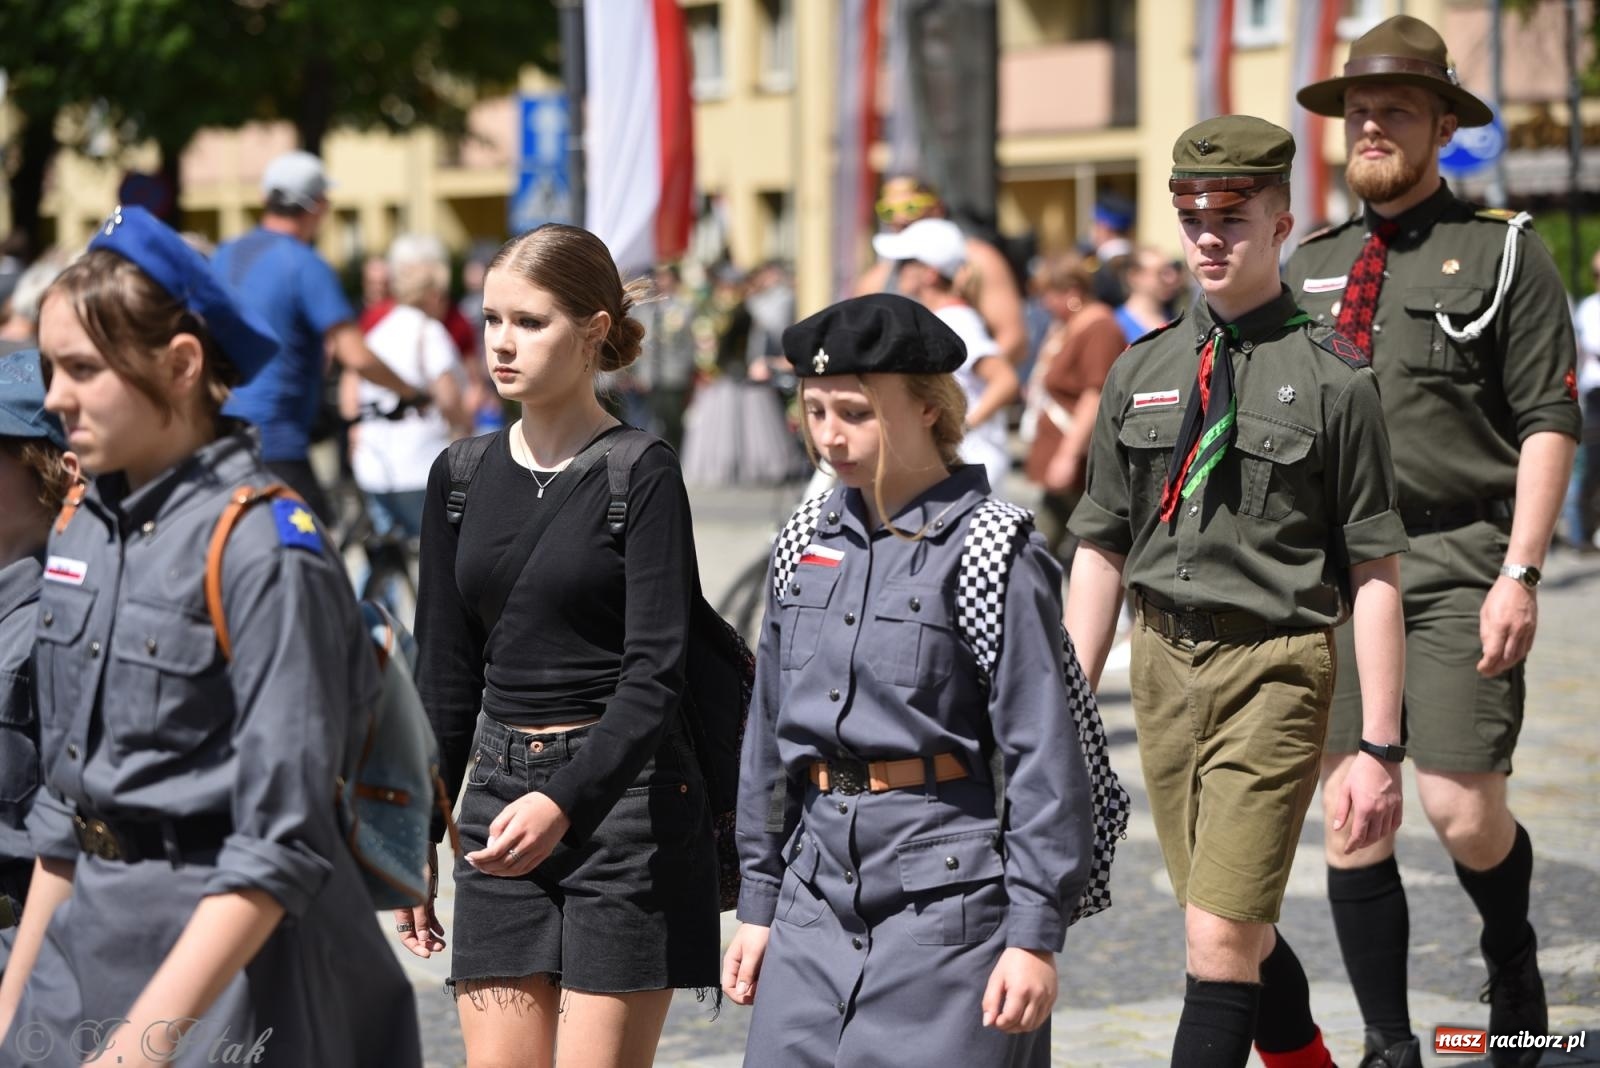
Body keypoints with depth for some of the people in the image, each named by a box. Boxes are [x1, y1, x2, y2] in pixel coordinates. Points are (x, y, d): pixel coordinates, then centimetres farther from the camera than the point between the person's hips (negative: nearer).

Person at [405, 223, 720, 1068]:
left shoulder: (640, 475, -7)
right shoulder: (463, 477, 9)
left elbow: (655, 673, -14)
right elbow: (446, 677, 14)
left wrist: (563, 802, -27)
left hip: (620, 792, -5)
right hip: (498, 795, 5)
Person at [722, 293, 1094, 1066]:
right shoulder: (809, 546, 10)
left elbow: (1044, 756, -10)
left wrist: (1035, 934, -13)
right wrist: (757, 903, 15)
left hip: (948, 889, -6)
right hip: (819, 880, 6)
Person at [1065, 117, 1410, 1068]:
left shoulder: (1334, 378, -5)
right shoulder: (1142, 373, 8)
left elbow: (1375, 571, -7)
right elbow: (1102, 550, 12)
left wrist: (1381, 747, -10)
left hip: (1276, 667, -5)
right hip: (1165, 664, 5)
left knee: (1222, 942, -10)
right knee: (1246, 933, 16)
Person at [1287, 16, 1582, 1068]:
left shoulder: (1504, 251, 0)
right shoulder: (1310, 266, 13)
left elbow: (1549, 423, -4)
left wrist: (1520, 575, -12)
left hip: (1458, 565, -4)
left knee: (1463, 810, -7)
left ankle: (1514, 960, 26)